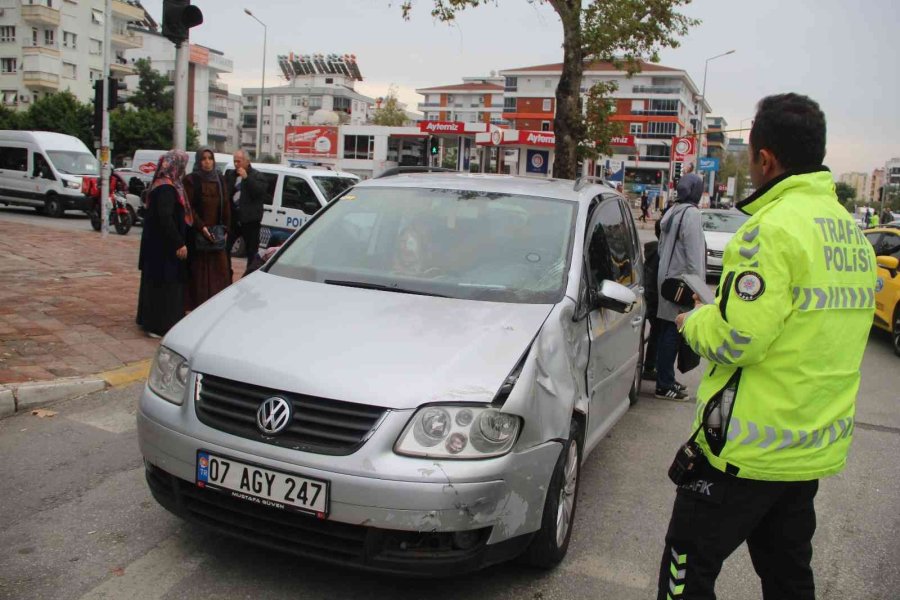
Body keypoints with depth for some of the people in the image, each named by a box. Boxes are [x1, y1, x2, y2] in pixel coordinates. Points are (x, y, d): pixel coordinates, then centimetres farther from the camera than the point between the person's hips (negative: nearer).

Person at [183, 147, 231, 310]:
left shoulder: (219, 180, 11)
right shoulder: (191, 180, -4)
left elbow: (225, 206, 11)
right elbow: (188, 207, -10)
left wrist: (225, 228, 2)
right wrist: (201, 227, -18)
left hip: (217, 232, 5)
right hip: (197, 233, -4)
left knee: (219, 269, 3)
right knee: (198, 271, -2)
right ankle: (198, 304, 5)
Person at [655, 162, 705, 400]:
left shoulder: (671, 212, 14)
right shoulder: (691, 213, -14)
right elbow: (694, 253, -17)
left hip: (667, 277, 9)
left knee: (667, 331, 13)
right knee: (673, 333, -5)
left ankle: (666, 380, 22)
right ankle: (665, 385, -1)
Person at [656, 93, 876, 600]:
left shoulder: (776, 226, -19)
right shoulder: (853, 234, 9)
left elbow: (735, 339, -23)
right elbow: (819, 327, 13)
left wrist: (695, 321, -3)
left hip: (750, 447, -9)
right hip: (816, 447, 9)